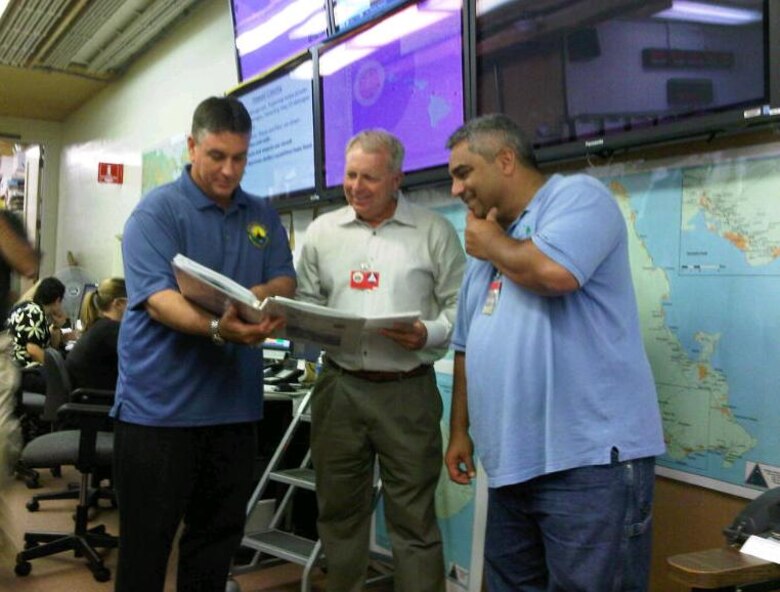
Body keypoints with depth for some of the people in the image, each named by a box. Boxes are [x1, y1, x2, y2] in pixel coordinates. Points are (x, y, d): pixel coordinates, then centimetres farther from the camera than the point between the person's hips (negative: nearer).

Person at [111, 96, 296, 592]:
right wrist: (216, 328, -37)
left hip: (234, 403, 5)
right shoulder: (156, 211, -7)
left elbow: (286, 282, 4)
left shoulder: (263, 216, 10)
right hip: (160, 404, -5)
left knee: (220, 535, 16)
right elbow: (157, 300, -19)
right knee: (146, 542, 6)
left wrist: (262, 295, -20)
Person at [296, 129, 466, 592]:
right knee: (339, 510, 14)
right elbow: (305, 302, 13)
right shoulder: (322, 231, 10)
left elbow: (460, 307, 0)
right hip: (339, 387, 3)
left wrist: (428, 335, -17)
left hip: (408, 390, -3)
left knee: (414, 518, 3)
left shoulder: (434, 231, 1)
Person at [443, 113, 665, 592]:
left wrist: (493, 243, -6)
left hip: (592, 460, -8)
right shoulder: (486, 246, 20)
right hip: (513, 464, 9)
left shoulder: (577, 195, -5)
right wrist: (460, 430, 18)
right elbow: (469, 348, 22)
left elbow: (554, 271, -26)